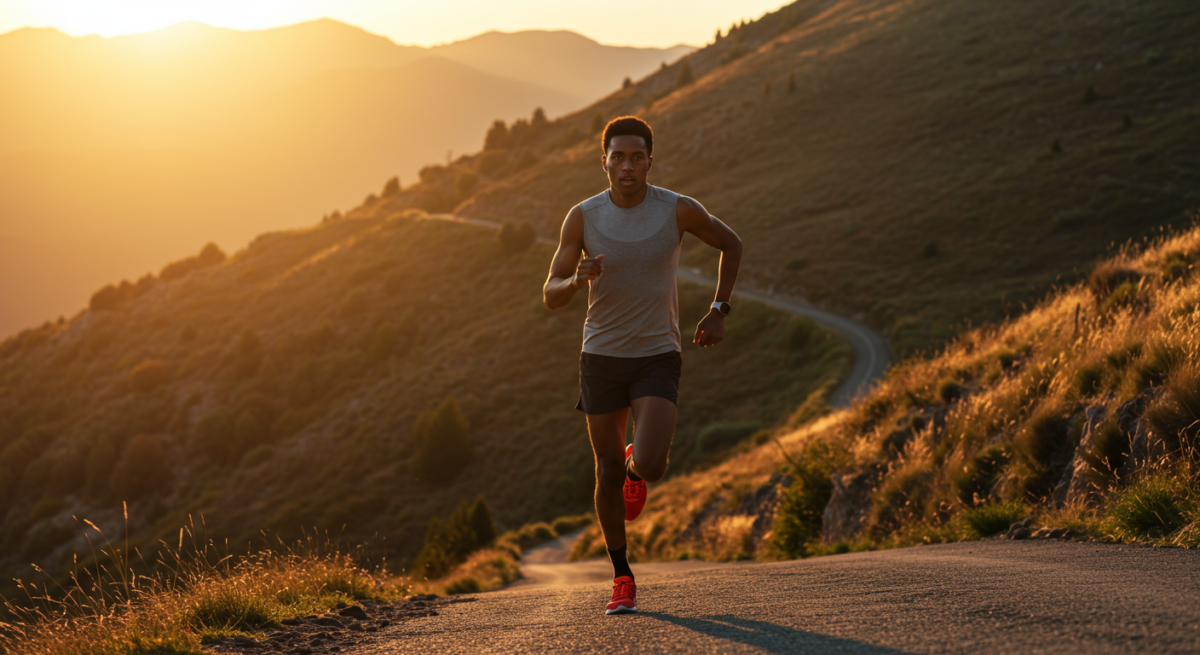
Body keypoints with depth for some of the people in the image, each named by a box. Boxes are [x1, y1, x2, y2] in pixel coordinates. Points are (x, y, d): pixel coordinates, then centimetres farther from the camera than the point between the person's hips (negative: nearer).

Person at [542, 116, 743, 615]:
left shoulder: (678, 210, -10)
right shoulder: (583, 217, -8)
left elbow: (731, 244, 9)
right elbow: (551, 296, -7)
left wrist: (719, 312, 4)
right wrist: (578, 279, -30)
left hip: (658, 357, -1)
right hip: (601, 356, 1)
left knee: (649, 467, -18)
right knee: (609, 471, 5)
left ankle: (637, 465, 22)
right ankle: (622, 579, 22)